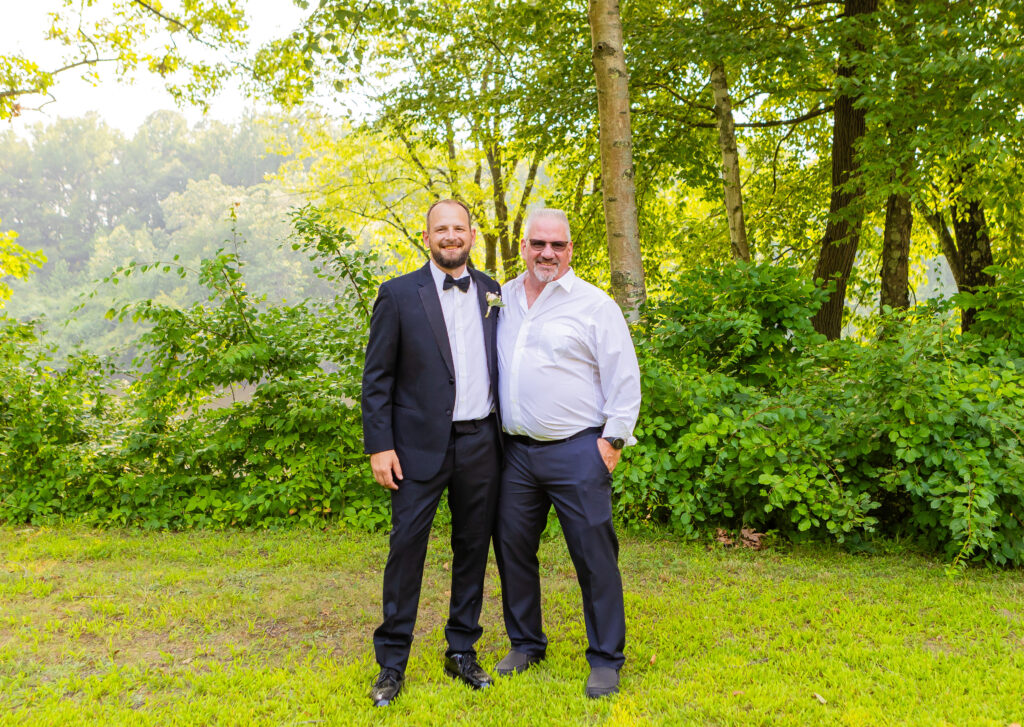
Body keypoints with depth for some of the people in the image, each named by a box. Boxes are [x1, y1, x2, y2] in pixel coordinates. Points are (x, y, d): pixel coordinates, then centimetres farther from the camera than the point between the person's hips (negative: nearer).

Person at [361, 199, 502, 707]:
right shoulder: (399, 294, -1)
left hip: (481, 443, 4)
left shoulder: (493, 293, 10)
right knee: (406, 546, -1)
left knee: (473, 547, 11)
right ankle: (392, 663, 13)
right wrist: (379, 445, -9)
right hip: (421, 445, -3)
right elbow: (376, 377, -2)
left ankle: (462, 651, 26)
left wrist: (507, 433, 9)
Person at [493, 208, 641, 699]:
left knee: (594, 556, 0)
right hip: (515, 451, 5)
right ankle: (525, 644, 29)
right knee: (512, 548, 11)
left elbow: (624, 377, -3)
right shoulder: (503, 299, 11)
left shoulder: (594, 305, -3)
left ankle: (606, 659, 14)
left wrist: (613, 439, -7)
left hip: (577, 452, -4)